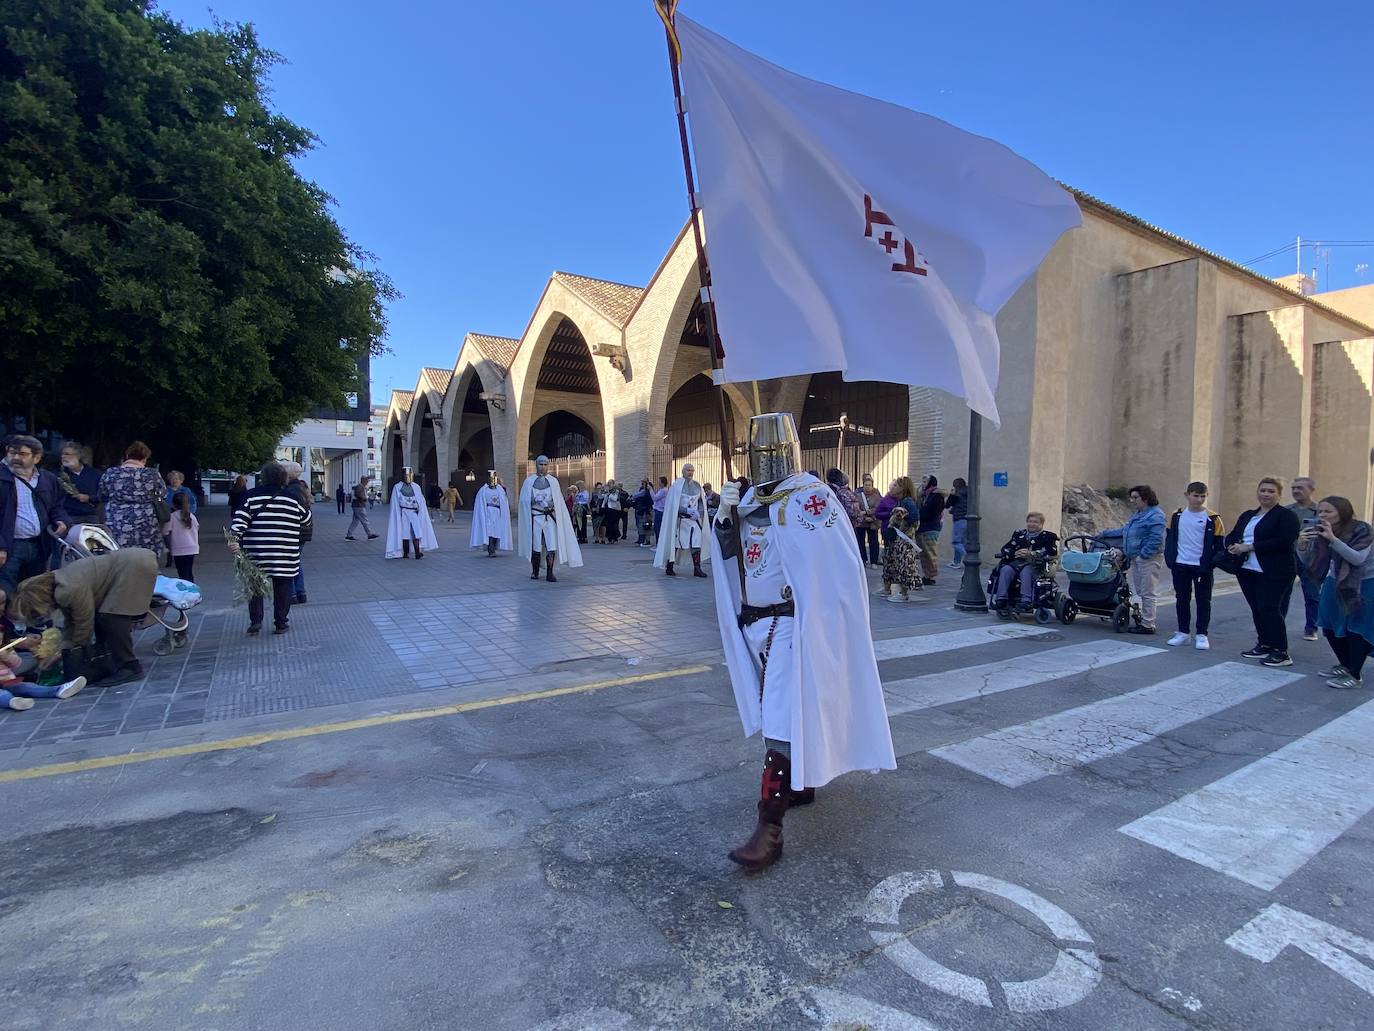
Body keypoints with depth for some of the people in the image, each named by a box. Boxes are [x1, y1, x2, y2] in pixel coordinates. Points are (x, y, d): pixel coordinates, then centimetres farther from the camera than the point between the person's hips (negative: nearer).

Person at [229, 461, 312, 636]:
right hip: (285, 555, -1)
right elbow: (306, 519, 13)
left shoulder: (252, 495, 2)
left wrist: (234, 539, -11)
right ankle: (281, 624, 13)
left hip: (256, 553, 1)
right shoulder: (293, 496, 1)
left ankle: (255, 622, 14)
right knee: (283, 588, 9)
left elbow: (240, 519, -8)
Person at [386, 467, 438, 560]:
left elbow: (421, 501, 11)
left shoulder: (416, 487, 10)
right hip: (404, 513, -1)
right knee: (405, 533, -1)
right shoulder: (397, 487, 4)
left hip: (414, 513, 1)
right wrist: (398, 516, -4)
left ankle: (418, 552, -14)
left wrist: (420, 511, 3)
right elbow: (395, 504, 3)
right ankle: (405, 553, 8)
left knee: (416, 532, -10)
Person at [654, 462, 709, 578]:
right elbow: (673, 504, -10)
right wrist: (688, 510, -17)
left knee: (696, 542, -6)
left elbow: (702, 502, 14)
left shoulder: (697, 486, 11)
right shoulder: (677, 485, -4)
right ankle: (669, 568, 12)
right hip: (679, 519, -4)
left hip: (694, 519, 4)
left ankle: (697, 568, -4)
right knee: (674, 542, 1)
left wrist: (698, 513, -5)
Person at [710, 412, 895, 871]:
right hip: (754, 622, 8)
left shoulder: (811, 496, -13)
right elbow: (728, 553, 8)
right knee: (774, 709, 20)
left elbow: (831, 571, -17)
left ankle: (770, 827, -4)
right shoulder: (750, 496, 9)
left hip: (791, 625, -8)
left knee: (783, 717, -8)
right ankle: (801, 781, 40)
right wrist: (724, 517, -10)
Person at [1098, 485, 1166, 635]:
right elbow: (1124, 531, 29)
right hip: (1135, 558, 10)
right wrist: (1105, 534, 27)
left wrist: (1143, 555, -21)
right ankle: (1143, 621, 18)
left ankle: (1148, 625, 0)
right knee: (1140, 591, 11)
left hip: (1148, 559, -10)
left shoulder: (1155, 515, -12)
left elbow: (1156, 540, -19)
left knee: (1148, 593, -5)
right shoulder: (1137, 514, 19)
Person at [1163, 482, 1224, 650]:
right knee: (1181, 599, 9)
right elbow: (1169, 540, 11)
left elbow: (1219, 543, -1)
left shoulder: (1212, 518, -4)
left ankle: (1202, 635, 13)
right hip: (1180, 566, 3)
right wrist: (1170, 561, 4)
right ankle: (1183, 633, 19)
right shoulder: (1177, 516, 4)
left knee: (1203, 601, 4)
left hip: (1202, 567, -3)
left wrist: (1211, 563, -7)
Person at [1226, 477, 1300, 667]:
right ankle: (1264, 645, 20)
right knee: (1256, 609, 10)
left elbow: (1284, 542, -18)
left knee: (1269, 609, -9)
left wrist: (1250, 547, -19)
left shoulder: (1286, 515, -6)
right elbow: (1232, 535, 16)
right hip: (1247, 570, 7)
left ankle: (1281, 653, -2)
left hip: (1274, 572, -7)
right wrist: (1234, 546, -8)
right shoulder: (1247, 515, 16)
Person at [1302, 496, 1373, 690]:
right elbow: (1310, 563, -6)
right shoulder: (1318, 530, -8)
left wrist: (1333, 539, -40)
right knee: (1330, 626, 8)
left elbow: (1358, 558, -32)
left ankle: (1354, 675, 6)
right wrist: (1303, 546, -26)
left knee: (1357, 629, -3)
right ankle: (1345, 665, 27)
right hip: (1336, 582, 6)